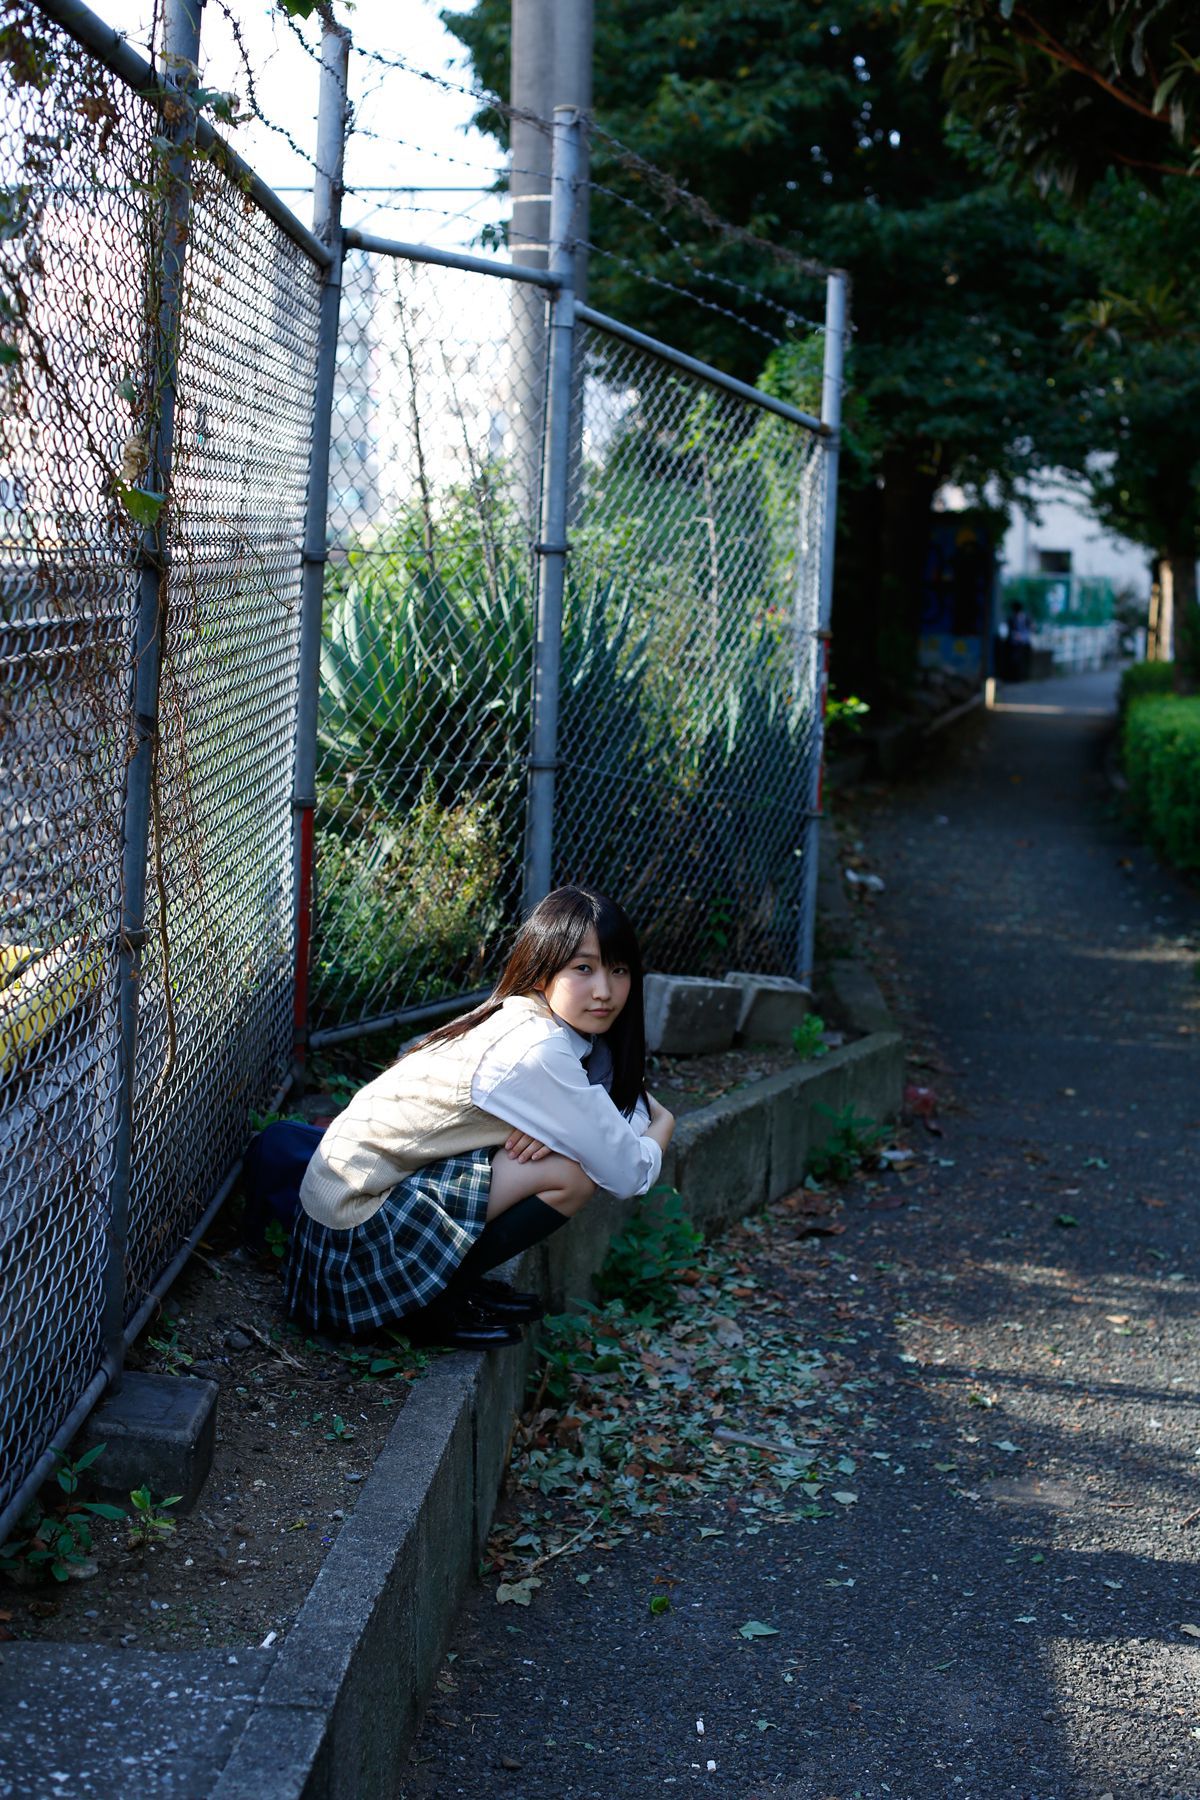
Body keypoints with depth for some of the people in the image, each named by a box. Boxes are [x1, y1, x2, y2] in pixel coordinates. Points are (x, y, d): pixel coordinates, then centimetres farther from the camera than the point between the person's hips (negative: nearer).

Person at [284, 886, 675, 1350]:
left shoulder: (517, 1013, 2)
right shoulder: (535, 1051, -24)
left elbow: (635, 1102, 10)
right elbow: (629, 1174, -19)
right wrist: (659, 1128, 2)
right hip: (358, 1226, -9)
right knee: (572, 1171, -19)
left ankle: (449, 1281, 11)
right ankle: (433, 1301, -4)